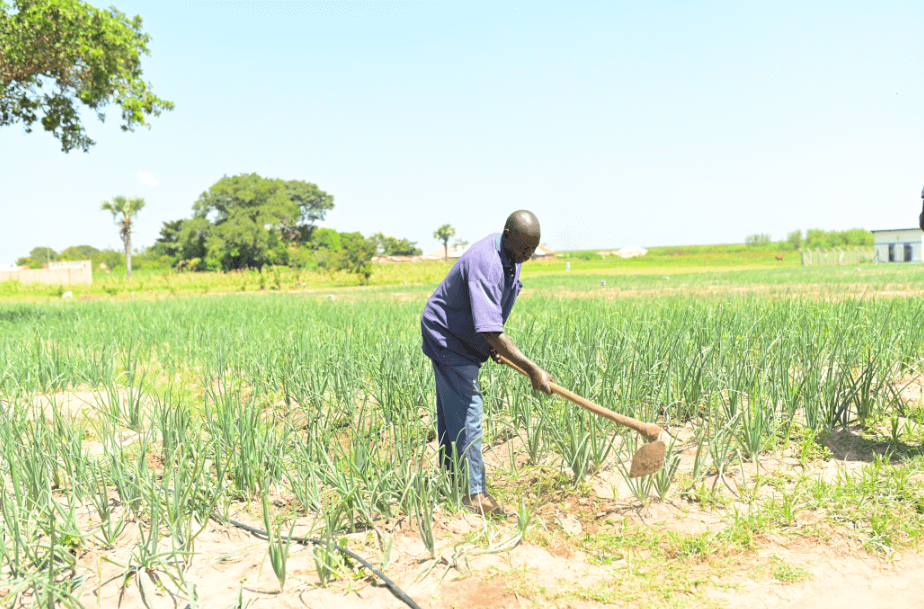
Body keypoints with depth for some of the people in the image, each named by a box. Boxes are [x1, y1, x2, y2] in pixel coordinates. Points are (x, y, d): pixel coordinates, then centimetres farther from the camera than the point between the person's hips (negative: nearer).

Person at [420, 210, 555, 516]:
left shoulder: (509, 256, -2)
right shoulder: (485, 265, -34)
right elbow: (489, 330, -39)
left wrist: (497, 348, 13)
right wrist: (532, 369, -39)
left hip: (464, 339, 9)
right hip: (446, 338, -9)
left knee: (452, 408, 17)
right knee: (466, 410, -11)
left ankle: (451, 477, 28)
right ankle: (474, 492, -5)